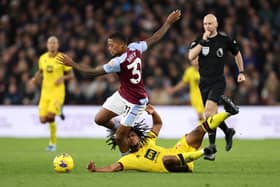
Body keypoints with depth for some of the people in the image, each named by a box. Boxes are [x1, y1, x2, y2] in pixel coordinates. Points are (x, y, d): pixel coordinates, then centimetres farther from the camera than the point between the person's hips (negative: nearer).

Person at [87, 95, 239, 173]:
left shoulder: (147, 140, 15)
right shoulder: (129, 159, -3)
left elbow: (158, 124, 26)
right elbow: (113, 168, -16)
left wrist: (153, 113, 5)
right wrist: (95, 169, -32)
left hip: (178, 153, 7)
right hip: (174, 167, -7)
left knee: (198, 131, 4)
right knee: (166, 158, -43)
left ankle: (228, 112, 7)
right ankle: (201, 152, -34)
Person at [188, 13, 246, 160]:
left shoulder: (225, 40, -3)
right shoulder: (199, 40, 1)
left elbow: (237, 53, 15)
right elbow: (191, 57, -15)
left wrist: (241, 72, 14)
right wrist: (203, 41, -19)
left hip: (218, 81, -4)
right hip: (203, 81, 4)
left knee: (209, 111, -20)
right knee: (213, 115, 11)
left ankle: (212, 147, -18)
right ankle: (228, 132, 39)